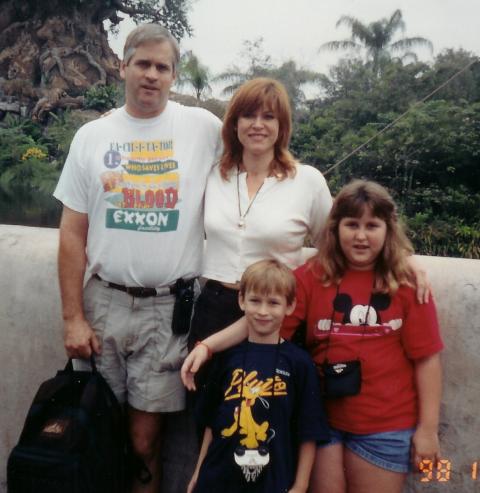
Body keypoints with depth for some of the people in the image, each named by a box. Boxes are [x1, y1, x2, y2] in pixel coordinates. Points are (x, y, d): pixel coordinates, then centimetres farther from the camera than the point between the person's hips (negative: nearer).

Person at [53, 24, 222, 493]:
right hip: (103, 300, 2)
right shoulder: (92, 135, 4)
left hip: (169, 305, -2)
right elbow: (73, 233, 5)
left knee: (144, 438, 4)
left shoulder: (203, 127, -1)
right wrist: (72, 317, 1)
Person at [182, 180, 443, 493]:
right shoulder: (312, 276, -5)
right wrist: (207, 346, -22)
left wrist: (427, 428, -4)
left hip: (385, 425, -1)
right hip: (322, 417, 1)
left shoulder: (406, 283, -7)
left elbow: (427, 358, -5)